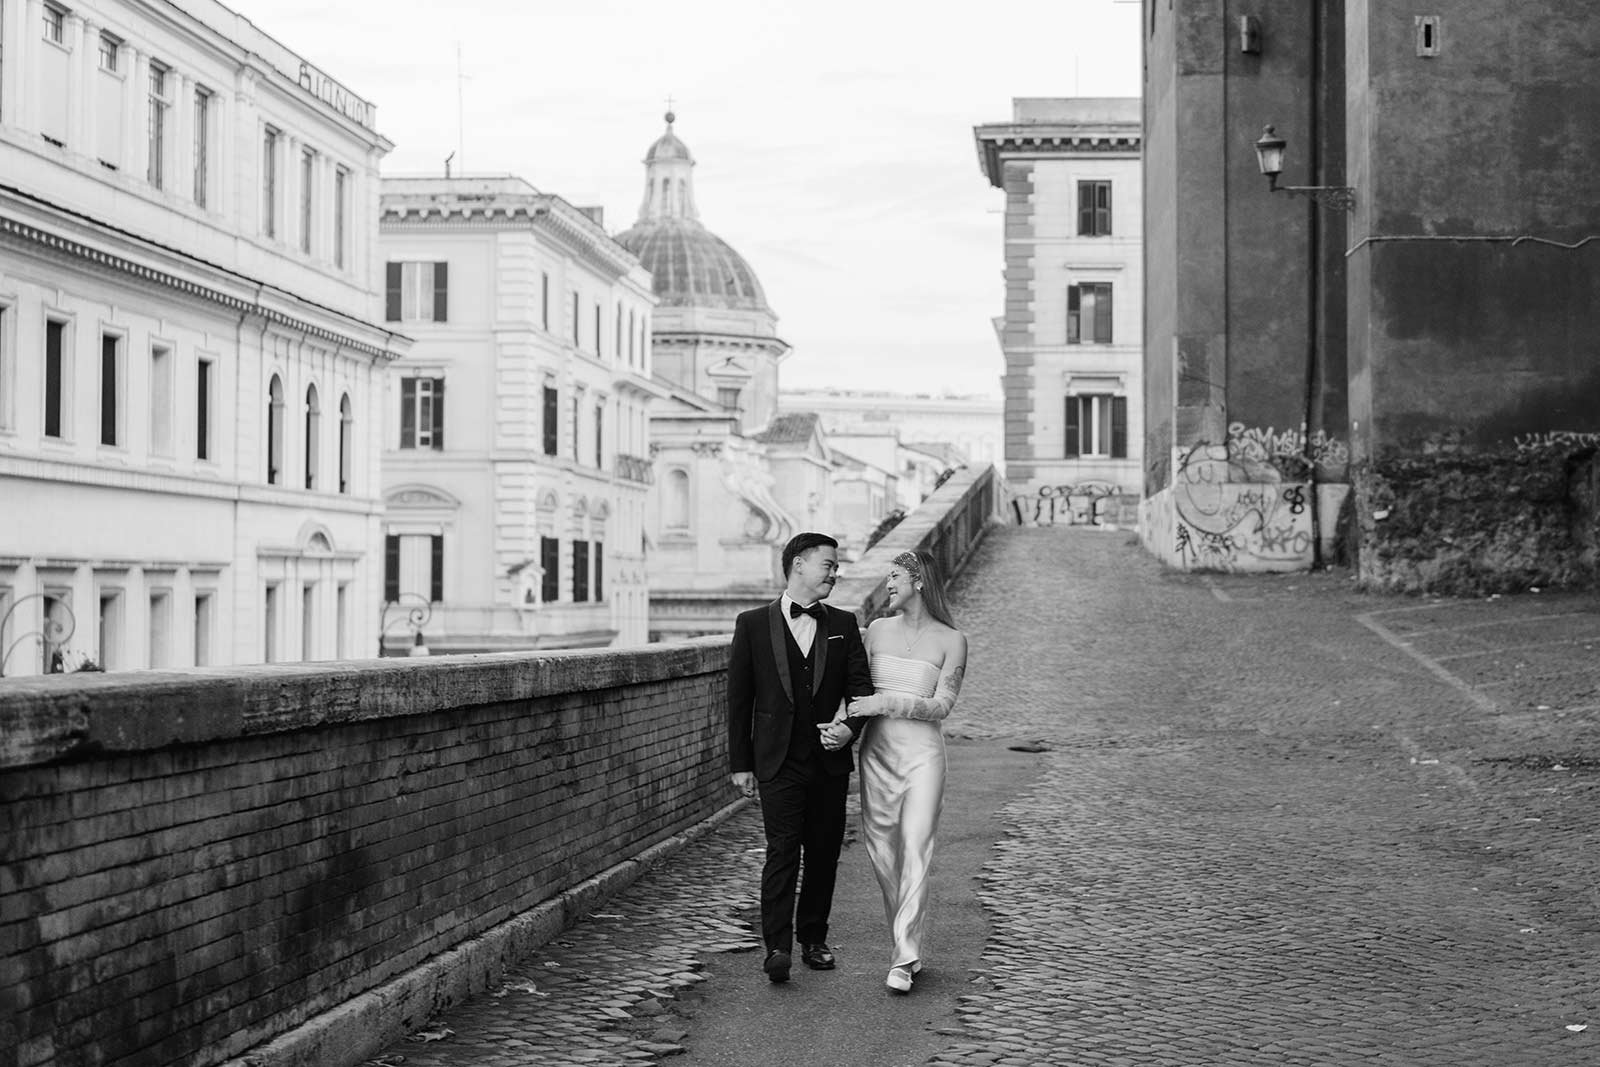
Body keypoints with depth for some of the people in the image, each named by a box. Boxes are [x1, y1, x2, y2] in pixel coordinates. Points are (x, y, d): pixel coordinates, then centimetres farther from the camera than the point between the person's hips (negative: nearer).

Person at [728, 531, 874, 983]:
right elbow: (739, 697, 3)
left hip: (830, 760, 3)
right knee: (782, 850, -12)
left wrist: (851, 726, -16)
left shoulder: (844, 625, 9)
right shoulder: (753, 624, 1)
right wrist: (740, 763, 1)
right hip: (778, 761, -3)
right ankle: (777, 947, -13)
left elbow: (860, 686, 5)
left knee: (824, 854, 7)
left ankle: (813, 939, 20)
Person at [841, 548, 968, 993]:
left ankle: (904, 959, -11)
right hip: (876, 751, 4)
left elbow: (941, 705, -8)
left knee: (915, 851, -12)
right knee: (881, 850, 6)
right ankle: (908, 945, 20)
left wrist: (888, 703, -18)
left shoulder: (951, 640, -1)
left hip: (922, 752, -4)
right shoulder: (877, 630, 9)